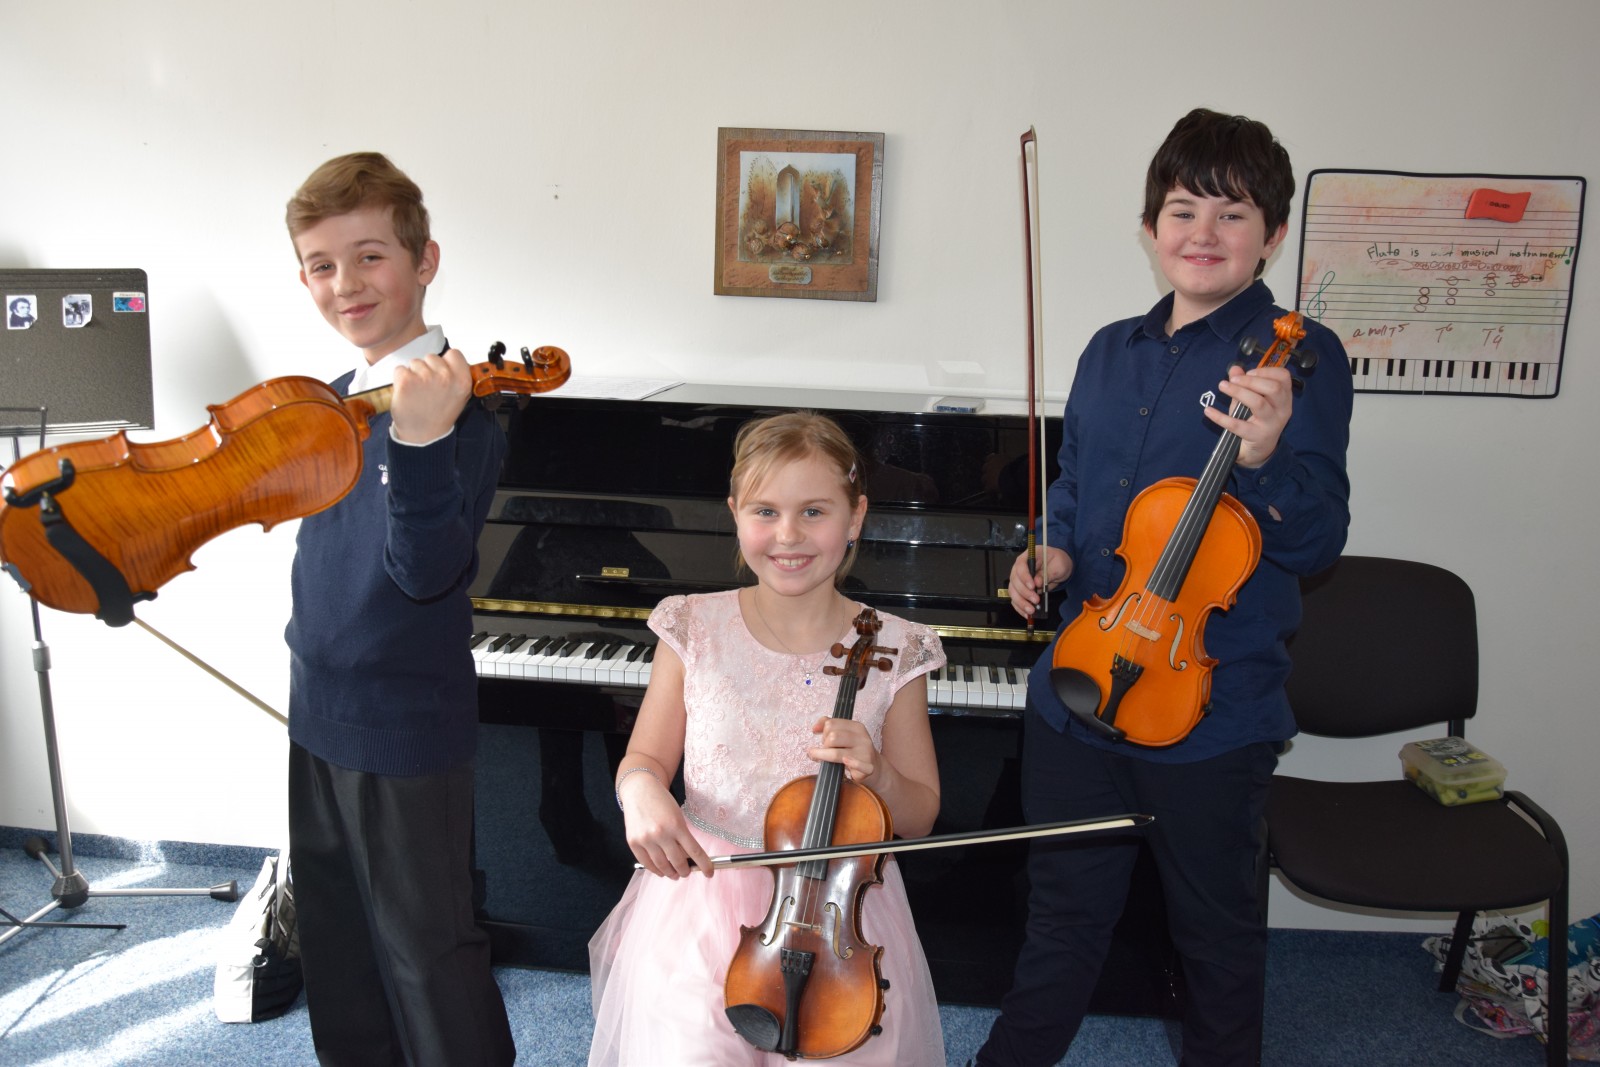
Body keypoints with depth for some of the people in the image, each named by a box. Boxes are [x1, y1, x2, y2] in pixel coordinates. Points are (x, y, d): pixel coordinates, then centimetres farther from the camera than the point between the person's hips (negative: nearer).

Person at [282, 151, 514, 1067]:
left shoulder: (456, 410, -21)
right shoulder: (335, 399, 4)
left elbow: (426, 571, -35)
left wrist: (421, 441, -49)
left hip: (405, 727, -8)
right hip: (320, 714, 9)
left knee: (426, 947, 8)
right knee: (335, 939, 25)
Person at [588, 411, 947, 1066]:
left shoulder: (892, 652, -6)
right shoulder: (694, 629, -4)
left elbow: (919, 817, 3)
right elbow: (647, 755, 6)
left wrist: (876, 774, -18)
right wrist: (640, 789, -16)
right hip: (703, 896, 0)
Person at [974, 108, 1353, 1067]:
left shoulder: (1300, 357, -10)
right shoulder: (1112, 353, 8)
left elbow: (1319, 542, -14)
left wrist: (1263, 459, -32)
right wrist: (1055, 554, 0)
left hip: (1213, 707, -5)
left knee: (1218, 931, 17)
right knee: (1066, 907, 22)